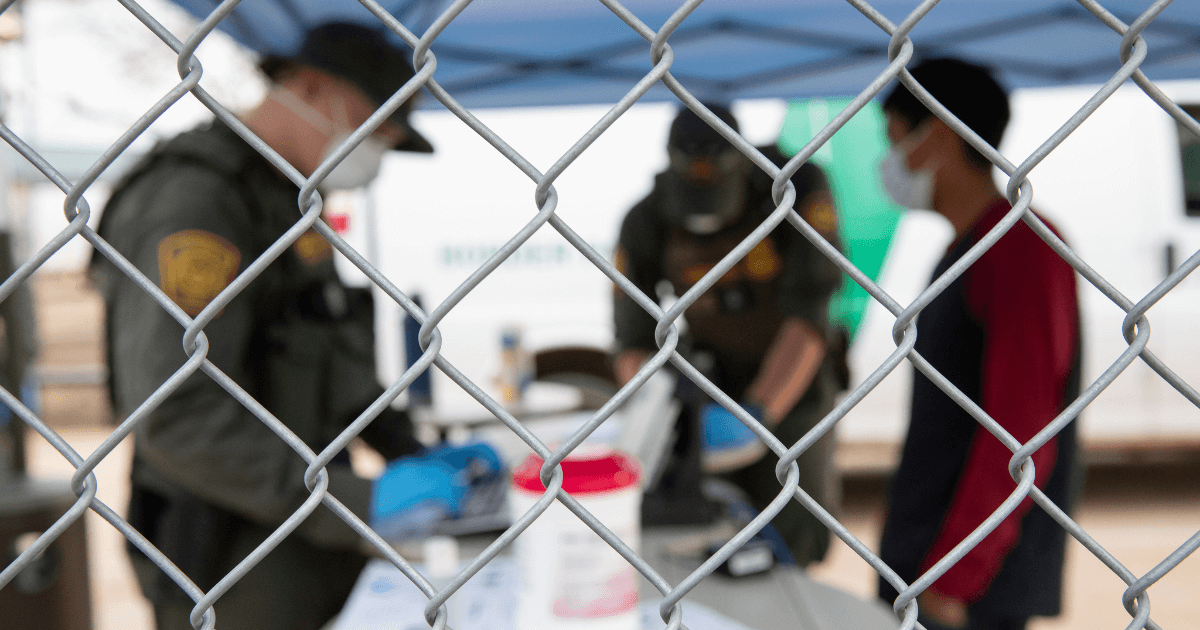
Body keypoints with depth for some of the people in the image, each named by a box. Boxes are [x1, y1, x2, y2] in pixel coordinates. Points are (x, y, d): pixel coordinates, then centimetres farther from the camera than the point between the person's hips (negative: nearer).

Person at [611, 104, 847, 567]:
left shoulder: (801, 186, -25)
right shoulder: (645, 225, -18)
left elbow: (809, 313, -32)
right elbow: (633, 346, -16)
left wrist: (757, 416, -44)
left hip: (792, 383, -1)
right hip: (712, 388, 2)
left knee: (784, 556, -2)